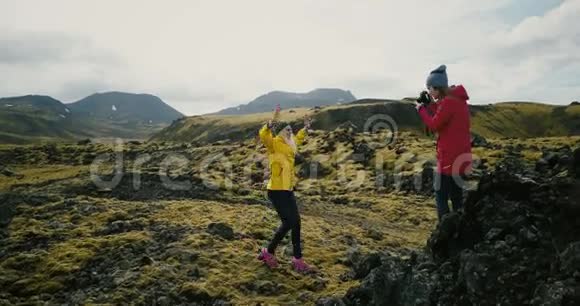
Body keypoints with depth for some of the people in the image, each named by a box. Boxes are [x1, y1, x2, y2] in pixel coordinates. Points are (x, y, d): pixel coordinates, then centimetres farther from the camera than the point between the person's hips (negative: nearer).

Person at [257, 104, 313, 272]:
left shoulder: (288, 145, 13)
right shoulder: (273, 144, -11)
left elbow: (297, 140, 37)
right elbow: (263, 135, -34)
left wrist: (306, 128, 36)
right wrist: (272, 122, -44)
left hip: (288, 190, 9)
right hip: (277, 191, -9)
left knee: (295, 222, 8)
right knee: (288, 223, -7)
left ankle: (297, 259, 17)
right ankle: (268, 252, 13)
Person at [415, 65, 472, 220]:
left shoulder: (448, 102, -17)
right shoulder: (457, 99, 13)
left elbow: (434, 125, -16)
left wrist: (421, 109, -4)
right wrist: (431, 105, 7)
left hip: (451, 156, -10)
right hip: (461, 155, 10)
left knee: (441, 196, -2)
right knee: (456, 195, 15)